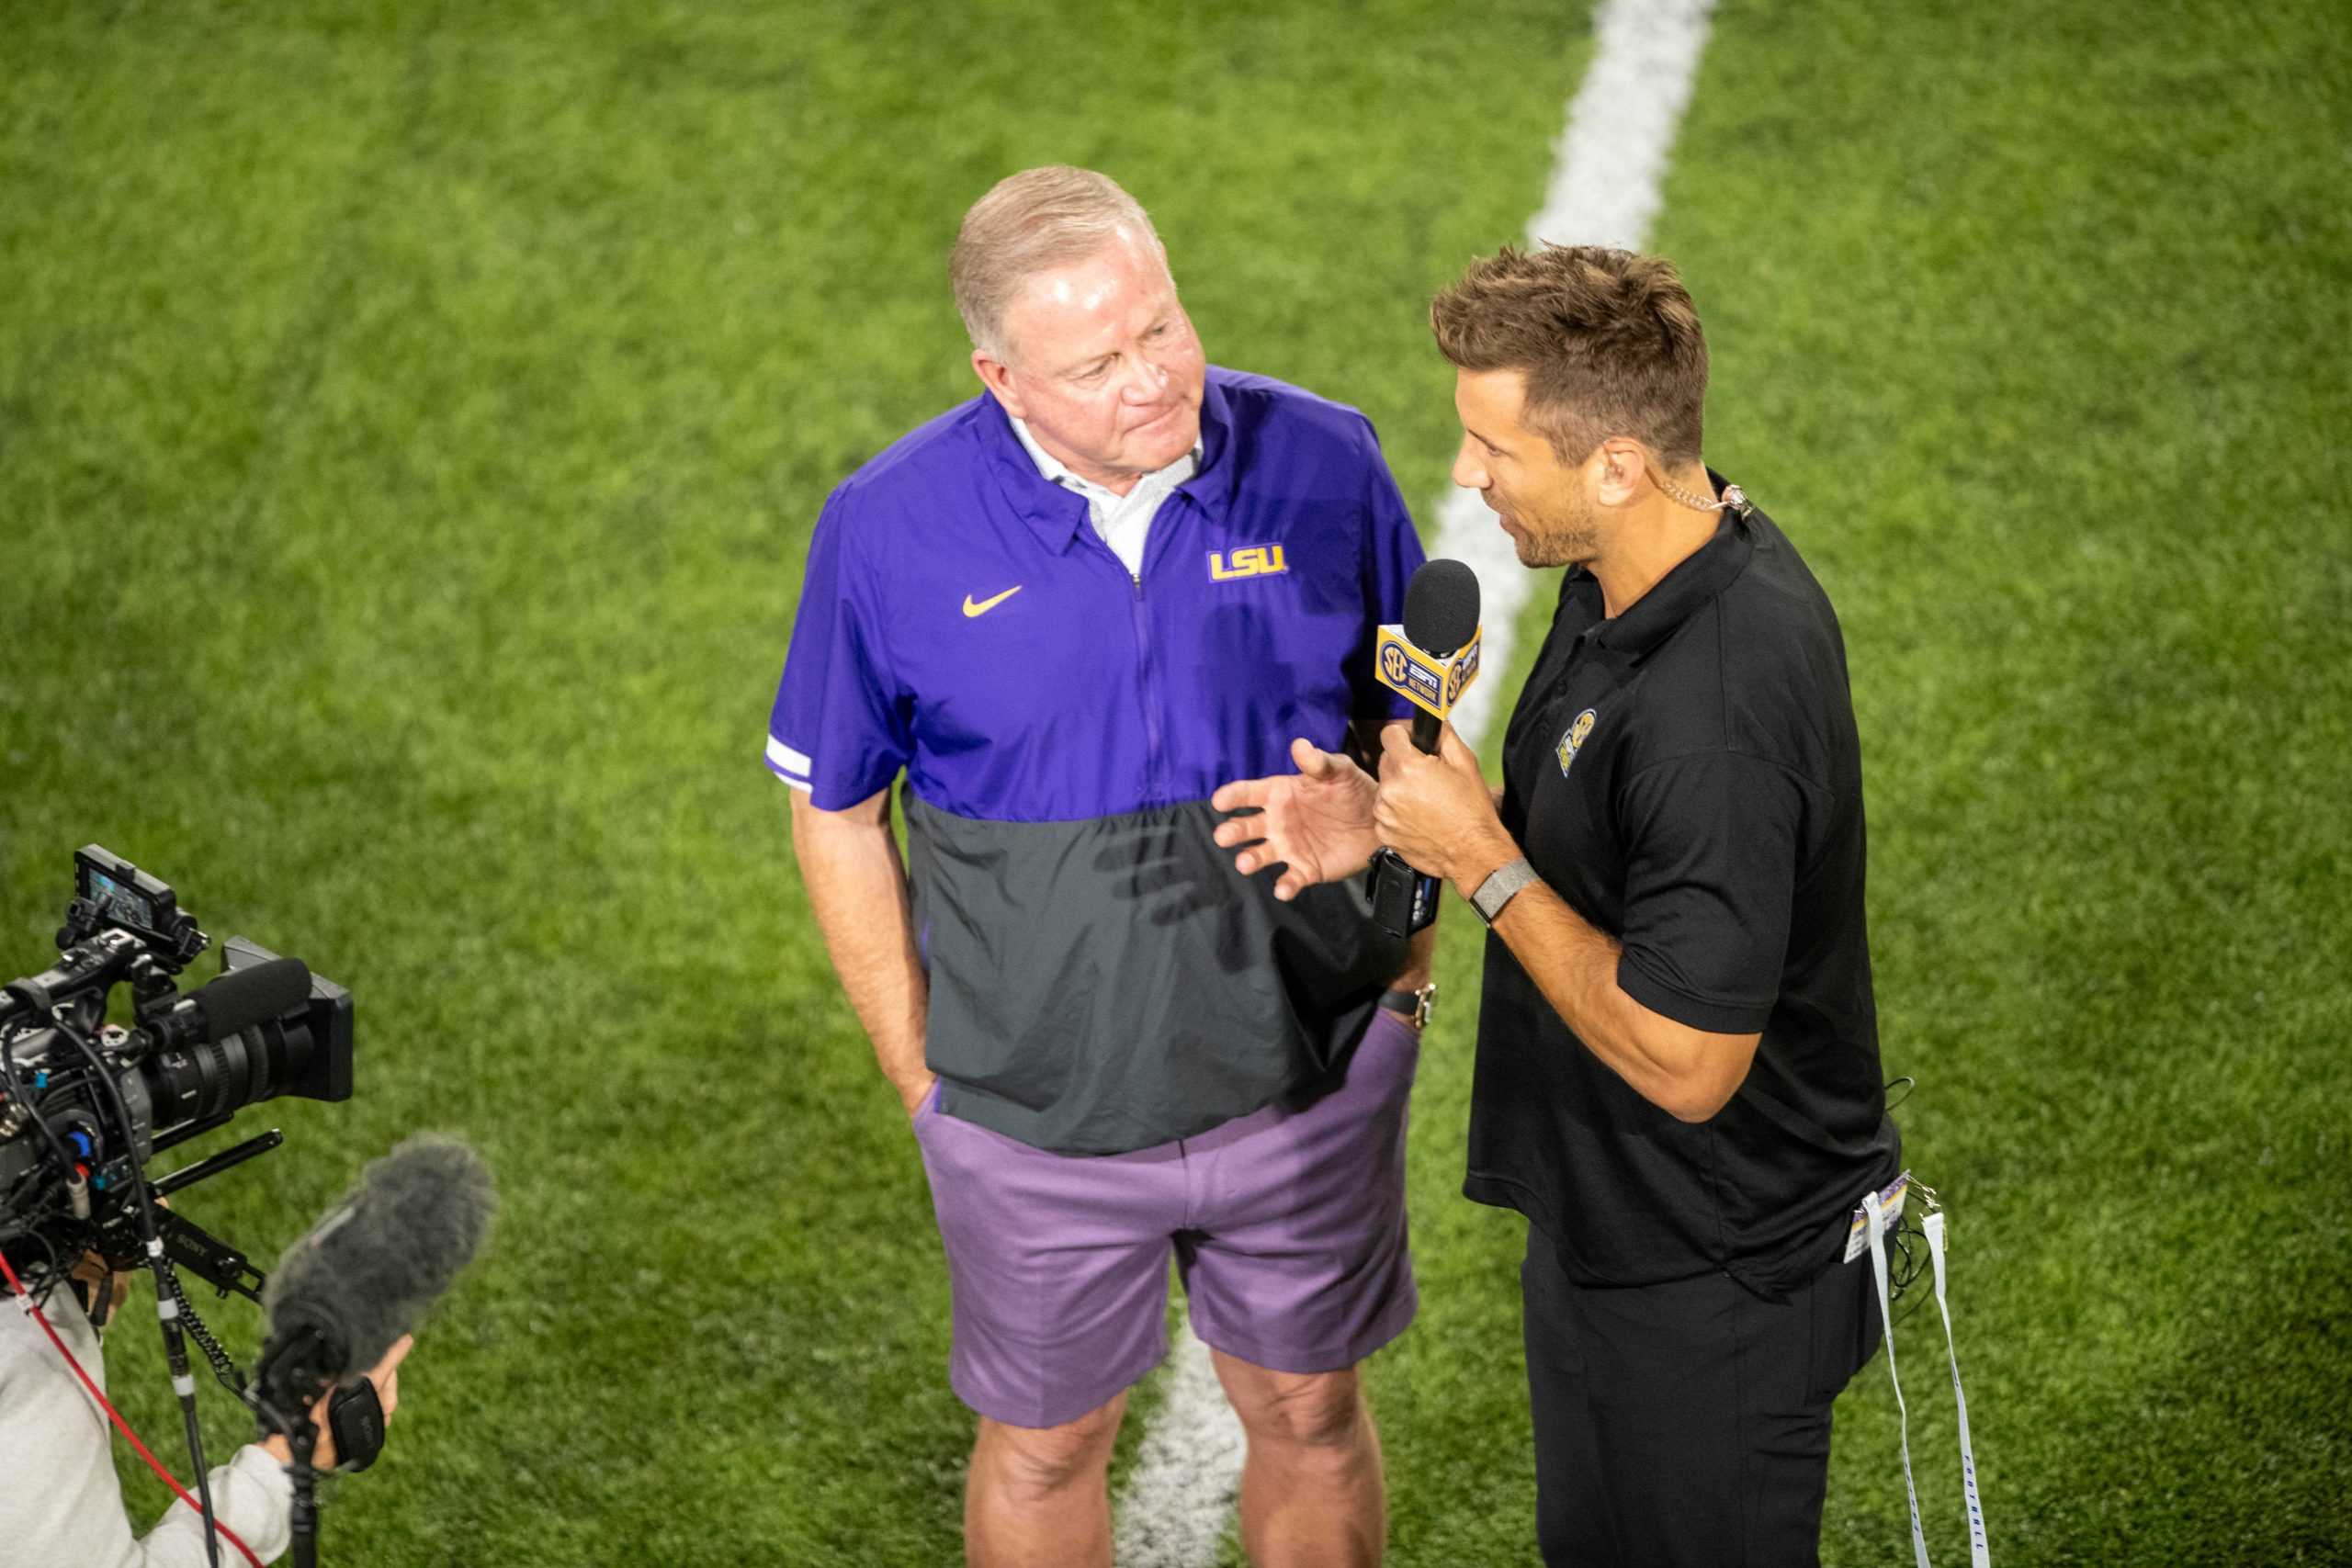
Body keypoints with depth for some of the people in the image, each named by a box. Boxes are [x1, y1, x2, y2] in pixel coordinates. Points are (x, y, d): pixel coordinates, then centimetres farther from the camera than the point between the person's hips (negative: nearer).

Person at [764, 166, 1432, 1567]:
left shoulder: (1321, 465, -11)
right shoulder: (890, 529, -15)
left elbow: (1408, 722, 4)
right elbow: (836, 815, -3)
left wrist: (1405, 970, -4)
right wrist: (922, 1075, -3)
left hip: (1307, 1073, 1)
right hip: (1039, 1113, -1)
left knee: (1309, 1414, 18)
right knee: (1047, 1446, 17)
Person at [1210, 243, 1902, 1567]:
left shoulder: (1721, 705, -35)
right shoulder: (1634, 574, -4)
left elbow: (1684, 1061, -31)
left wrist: (1483, 864, -23)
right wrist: (1394, 827, -3)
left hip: (1715, 1282, -9)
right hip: (1610, 1223, 10)